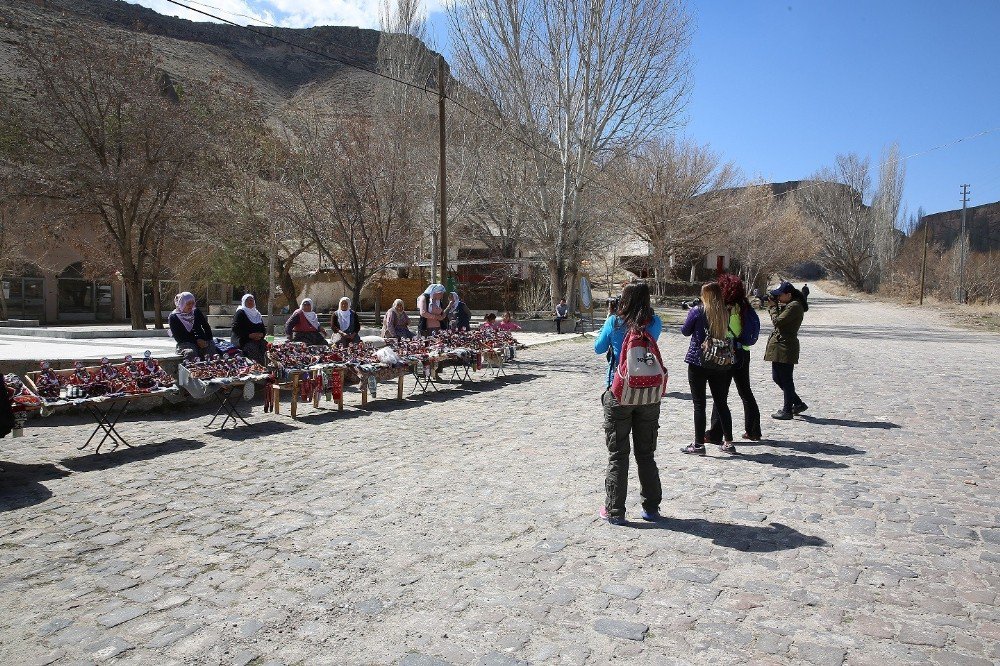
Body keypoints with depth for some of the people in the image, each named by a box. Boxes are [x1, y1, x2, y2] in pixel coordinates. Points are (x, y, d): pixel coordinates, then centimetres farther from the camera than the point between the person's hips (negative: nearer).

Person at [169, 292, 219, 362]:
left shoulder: (196, 312, 17)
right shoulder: (173, 317, 7)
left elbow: (207, 328, 16)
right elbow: (178, 337, -1)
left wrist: (207, 340, -3)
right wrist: (196, 340, -12)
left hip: (202, 341, 3)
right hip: (185, 343, -3)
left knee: (212, 350, -29)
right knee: (190, 353, -37)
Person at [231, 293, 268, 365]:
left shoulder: (257, 314, 23)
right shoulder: (240, 313, 4)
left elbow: (264, 328, 21)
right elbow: (235, 328, -6)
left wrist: (261, 334, -3)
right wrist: (249, 335, -15)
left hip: (259, 340, 5)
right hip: (244, 341, -5)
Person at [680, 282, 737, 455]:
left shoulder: (697, 311, -10)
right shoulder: (726, 313, 1)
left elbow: (685, 331, 2)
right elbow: (727, 333, 14)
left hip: (697, 361, -4)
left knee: (699, 404, 1)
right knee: (721, 402, 14)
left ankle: (699, 444, 3)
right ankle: (729, 442, 18)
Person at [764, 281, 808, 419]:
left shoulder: (794, 306, -15)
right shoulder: (788, 305, 15)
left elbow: (778, 321, -19)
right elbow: (778, 318, 15)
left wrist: (772, 307, -6)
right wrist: (773, 306, 3)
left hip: (785, 348, -10)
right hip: (779, 347, 10)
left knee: (786, 379, -2)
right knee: (777, 377, 16)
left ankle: (787, 410, 7)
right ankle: (798, 404, 26)